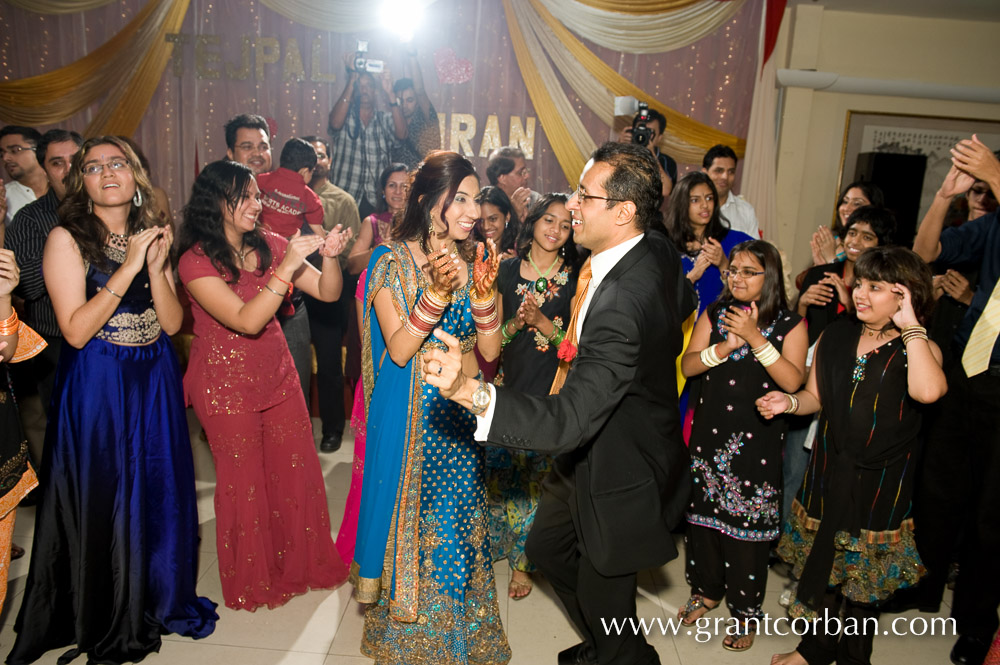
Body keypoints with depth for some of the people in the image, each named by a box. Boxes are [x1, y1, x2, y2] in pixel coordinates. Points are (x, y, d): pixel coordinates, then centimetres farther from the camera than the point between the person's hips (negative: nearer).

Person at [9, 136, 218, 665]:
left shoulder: (151, 237, 7)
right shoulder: (66, 239, -8)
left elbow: (172, 323, 0)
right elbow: (76, 330, -16)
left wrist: (156, 267, -14)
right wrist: (128, 269, -20)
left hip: (155, 384, 5)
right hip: (96, 389, -4)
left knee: (158, 493, 13)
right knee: (101, 500, 8)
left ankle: (158, 600, 34)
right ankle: (103, 622, 29)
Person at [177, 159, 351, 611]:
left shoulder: (268, 246, 1)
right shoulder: (196, 261, -15)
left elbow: (328, 293, -1)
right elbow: (247, 321, -26)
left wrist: (330, 257, -21)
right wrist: (287, 267, -30)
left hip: (277, 375, 5)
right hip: (227, 383, -4)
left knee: (297, 470, 8)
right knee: (244, 480, 8)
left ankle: (304, 563, 31)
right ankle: (253, 581, 30)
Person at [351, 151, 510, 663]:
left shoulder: (472, 262, 2)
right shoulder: (393, 262, -10)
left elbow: (490, 351, -4)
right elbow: (399, 350, -17)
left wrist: (482, 291, -20)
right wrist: (438, 292, -30)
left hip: (459, 416, 4)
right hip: (409, 417, -4)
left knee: (456, 526, 14)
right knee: (409, 517, 10)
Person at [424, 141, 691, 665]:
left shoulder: (623, 302, -38)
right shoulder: (658, 250, -7)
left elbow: (572, 419, -42)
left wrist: (471, 391, -53)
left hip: (620, 471, -10)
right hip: (588, 452, 10)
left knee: (603, 598, 11)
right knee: (546, 546, 27)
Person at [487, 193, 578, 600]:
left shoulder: (576, 278, 1)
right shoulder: (507, 271, 6)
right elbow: (491, 334, 7)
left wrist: (542, 322, -16)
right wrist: (515, 323, -12)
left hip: (552, 393, -1)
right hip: (509, 387, 2)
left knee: (539, 475, 3)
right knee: (501, 471, 5)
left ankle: (524, 559, 21)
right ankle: (499, 543, 28)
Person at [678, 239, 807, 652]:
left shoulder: (790, 324, -4)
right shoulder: (715, 313, 6)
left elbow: (792, 381, -16)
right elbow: (688, 365, -1)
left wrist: (756, 339, -22)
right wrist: (725, 346, -17)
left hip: (757, 437, -3)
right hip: (710, 430, 4)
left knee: (747, 522, 2)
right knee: (703, 511, 12)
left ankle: (747, 609, 20)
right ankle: (707, 589, 34)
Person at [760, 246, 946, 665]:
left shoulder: (920, 347, -10)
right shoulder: (835, 336, 1)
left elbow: (927, 391, -34)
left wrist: (910, 327, -25)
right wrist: (790, 402, -13)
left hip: (882, 481, -3)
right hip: (829, 471, 3)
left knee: (863, 574, 13)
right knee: (824, 559, 16)